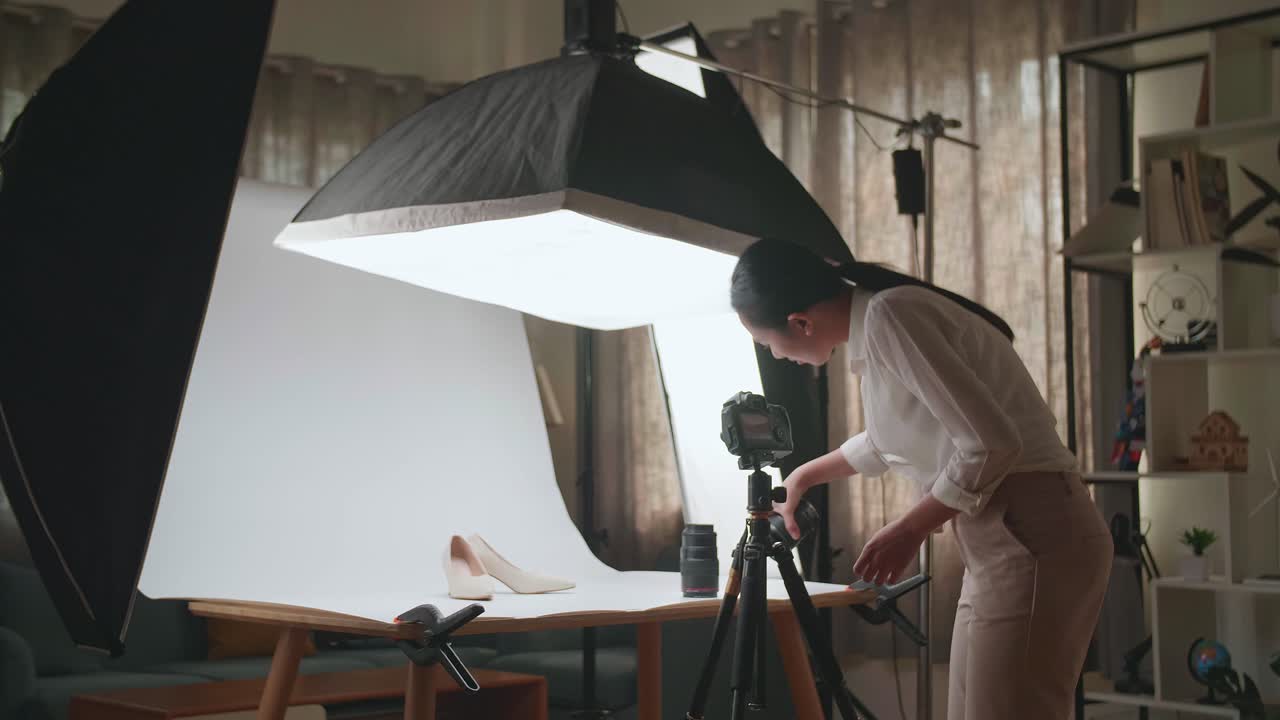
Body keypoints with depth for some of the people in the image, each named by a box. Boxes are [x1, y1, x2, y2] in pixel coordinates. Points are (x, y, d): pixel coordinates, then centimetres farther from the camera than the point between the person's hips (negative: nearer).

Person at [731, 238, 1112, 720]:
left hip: (1032, 540, -9)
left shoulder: (891, 315, -15)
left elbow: (991, 444, -21)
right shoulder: (875, 323, 14)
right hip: (1001, 545, 10)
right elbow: (891, 440, 33)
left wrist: (909, 531, -11)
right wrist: (805, 476, 42)